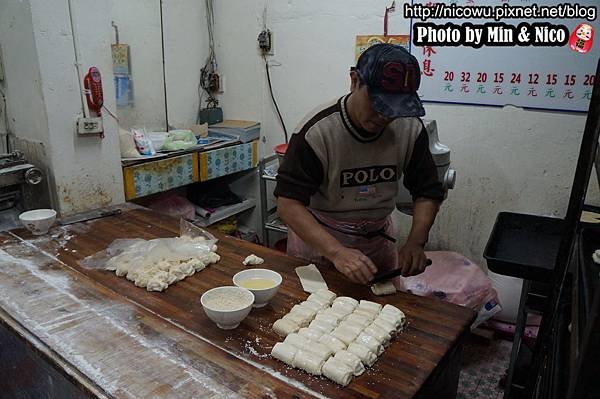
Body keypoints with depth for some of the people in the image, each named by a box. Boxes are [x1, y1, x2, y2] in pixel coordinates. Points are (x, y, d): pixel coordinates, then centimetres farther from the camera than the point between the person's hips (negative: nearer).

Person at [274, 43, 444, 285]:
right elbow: (288, 204, -29)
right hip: (315, 237, -3)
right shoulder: (316, 131, -26)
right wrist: (337, 252, -40)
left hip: (378, 238, 4)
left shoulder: (411, 128, -13)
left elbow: (428, 192, -4)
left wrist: (415, 242, -21)